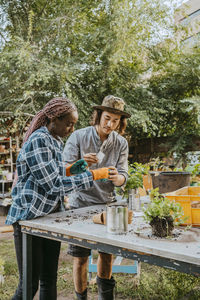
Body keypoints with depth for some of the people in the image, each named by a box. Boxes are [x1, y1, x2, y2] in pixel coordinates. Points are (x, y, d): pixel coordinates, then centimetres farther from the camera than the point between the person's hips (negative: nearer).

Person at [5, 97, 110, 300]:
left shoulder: (56, 141, 11)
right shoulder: (38, 141, -18)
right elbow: (54, 184, -22)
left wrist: (69, 170, 2)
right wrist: (93, 175, -20)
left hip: (50, 217, 8)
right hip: (30, 218, -8)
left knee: (49, 280, 14)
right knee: (30, 284, 2)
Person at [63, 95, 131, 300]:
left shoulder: (121, 143, -1)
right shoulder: (78, 137, -10)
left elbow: (123, 178, -4)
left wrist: (117, 177, -28)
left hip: (106, 203, 3)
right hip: (81, 203, -3)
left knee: (107, 253, 15)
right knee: (81, 258, 3)